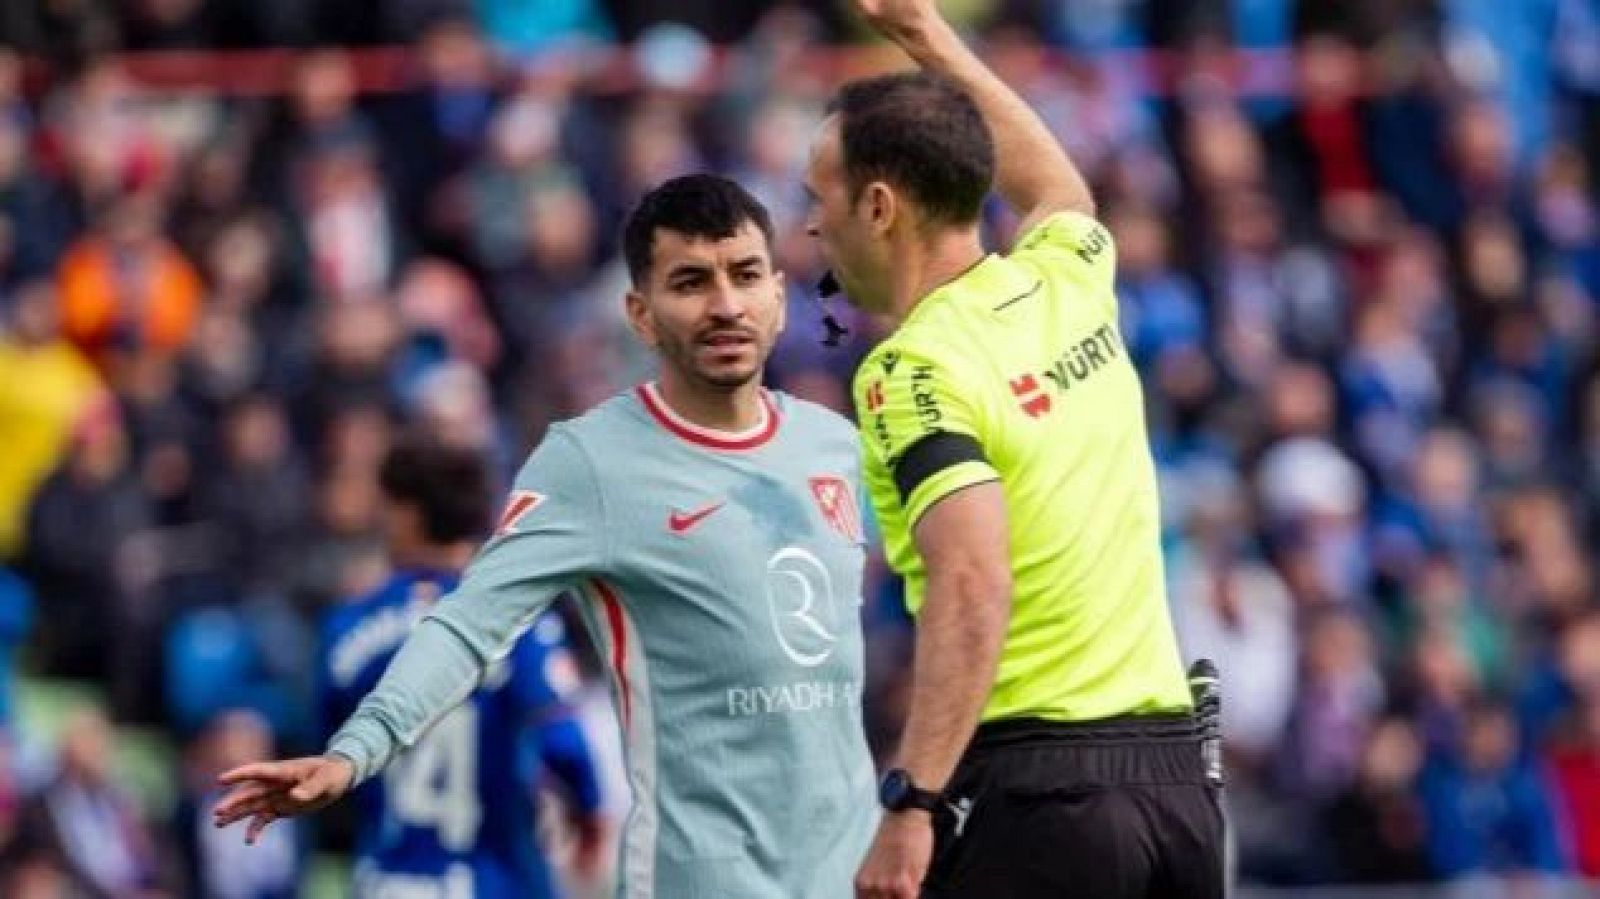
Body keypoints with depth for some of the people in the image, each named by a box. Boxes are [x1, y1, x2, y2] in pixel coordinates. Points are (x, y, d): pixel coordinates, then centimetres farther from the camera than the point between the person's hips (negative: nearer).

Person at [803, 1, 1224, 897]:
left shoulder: (913, 372, -11)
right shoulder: (1066, 284, 11)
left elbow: (972, 589, -25)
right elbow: (1060, 190, 37)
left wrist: (911, 806, -28)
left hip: (1034, 785, -7)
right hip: (1173, 767, 7)